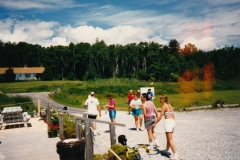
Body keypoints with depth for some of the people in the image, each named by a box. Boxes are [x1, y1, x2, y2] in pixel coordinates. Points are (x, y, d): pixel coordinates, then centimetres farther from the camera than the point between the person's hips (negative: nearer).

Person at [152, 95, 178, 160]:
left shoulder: (164, 106, -10)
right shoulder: (169, 105, 13)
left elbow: (160, 117, -12)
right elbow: (173, 115, 15)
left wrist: (155, 123, -4)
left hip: (168, 122, -9)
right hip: (173, 121, 9)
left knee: (170, 140, -6)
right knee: (168, 138, 24)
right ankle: (167, 150, 41)